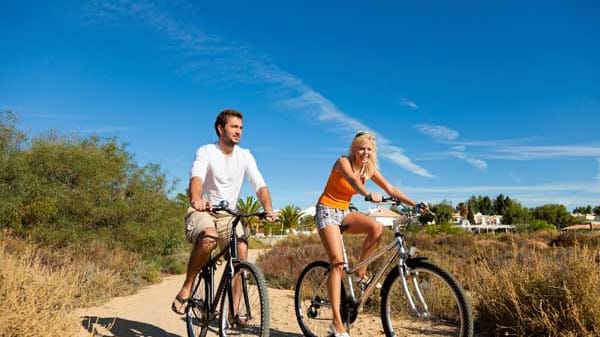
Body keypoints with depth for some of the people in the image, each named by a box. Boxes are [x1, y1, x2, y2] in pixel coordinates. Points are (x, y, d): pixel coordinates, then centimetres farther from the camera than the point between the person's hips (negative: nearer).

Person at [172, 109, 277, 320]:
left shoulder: (245, 156, 0)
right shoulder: (206, 151, -11)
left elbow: (260, 186, -10)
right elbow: (196, 177, -30)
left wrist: (268, 210, -29)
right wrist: (196, 199, -53)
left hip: (228, 214, 4)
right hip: (202, 211, -3)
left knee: (242, 250, -20)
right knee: (209, 237, -36)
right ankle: (186, 288, -16)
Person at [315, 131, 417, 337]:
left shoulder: (369, 169, 3)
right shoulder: (343, 161, -15)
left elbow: (391, 189, -4)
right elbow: (352, 179, -38)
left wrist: (414, 205, -16)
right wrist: (369, 194, -57)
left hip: (343, 212, 6)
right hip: (327, 210, -6)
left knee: (376, 227, -24)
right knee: (338, 263, -18)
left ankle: (361, 273, -4)